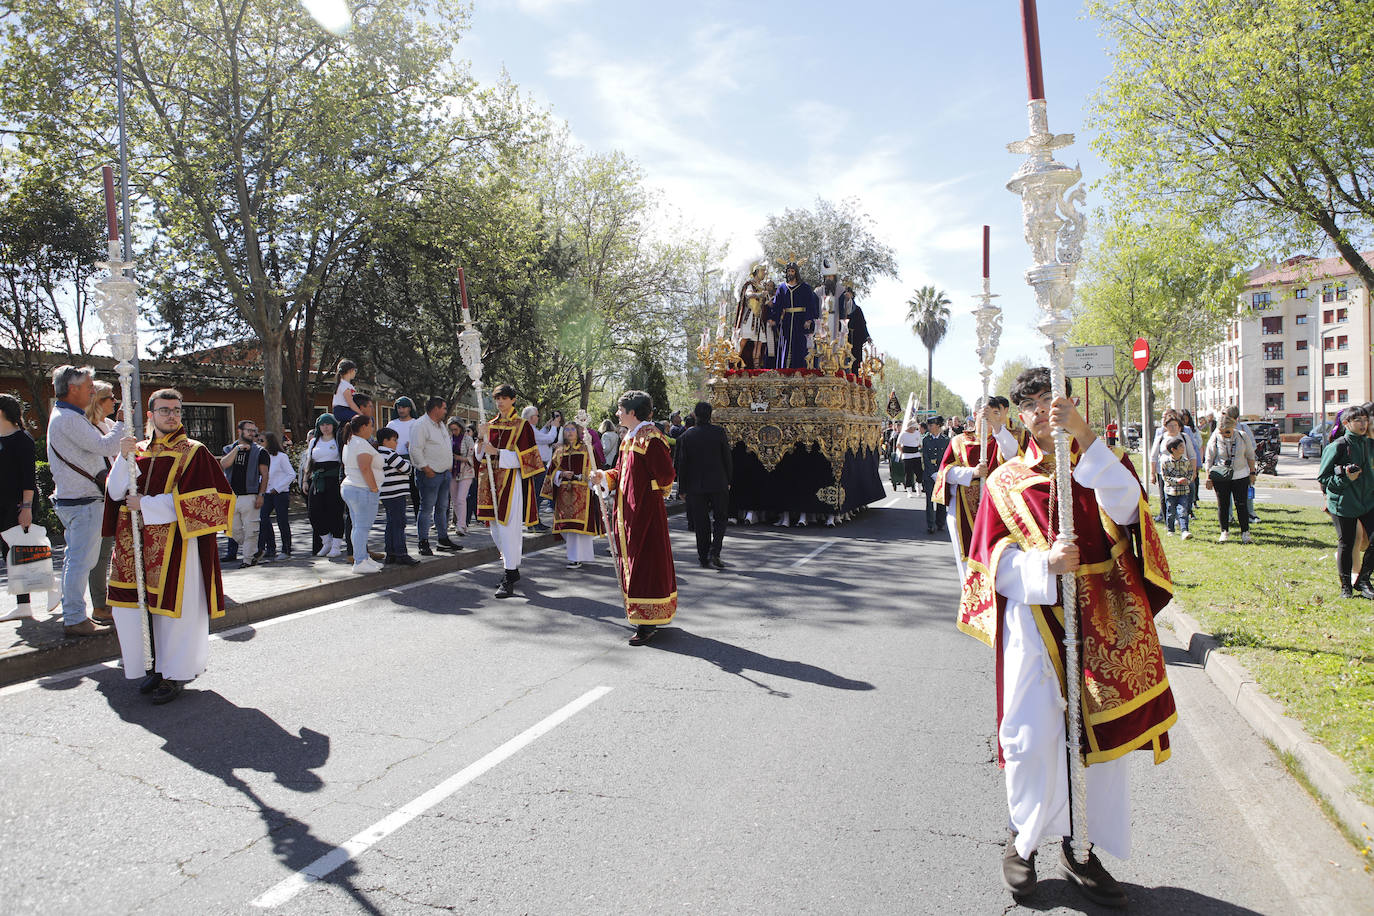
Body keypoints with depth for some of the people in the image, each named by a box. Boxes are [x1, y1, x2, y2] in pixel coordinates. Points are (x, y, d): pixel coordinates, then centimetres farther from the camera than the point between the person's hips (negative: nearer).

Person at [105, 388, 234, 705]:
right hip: (137, 545, 5)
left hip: (176, 544, -5)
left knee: (174, 607, 0)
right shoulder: (138, 450, 13)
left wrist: (146, 504, -11)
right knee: (135, 606, 6)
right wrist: (124, 458, -10)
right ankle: (156, 666, 21)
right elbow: (116, 492, 5)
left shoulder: (194, 453, -2)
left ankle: (175, 674, 12)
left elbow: (199, 499, -11)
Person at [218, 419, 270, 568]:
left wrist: (261, 495, -10)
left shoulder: (260, 452, 3)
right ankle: (255, 551, 22)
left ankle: (248, 559, 4)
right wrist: (238, 448, -12)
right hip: (232, 496, 4)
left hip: (250, 496, -4)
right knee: (235, 530, 7)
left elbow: (265, 475, -1)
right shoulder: (229, 449, 12)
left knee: (250, 530, -4)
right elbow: (223, 464, -8)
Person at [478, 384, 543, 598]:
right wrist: (482, 443, -4)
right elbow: (482, 456, 17)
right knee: (496, 530, 11)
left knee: (509, 529, -9)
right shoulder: (490, 426, 14)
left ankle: (509, 578, -5)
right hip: (493, 482, 7)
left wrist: (497, 452, -18)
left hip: (512, 482, -7)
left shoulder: (522, 426, -4)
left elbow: (523, 458, -11)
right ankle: (512, 569, 26)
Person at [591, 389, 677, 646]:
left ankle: (648, 623, 2)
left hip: (645, 509, -10)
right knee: (633, 560, 14)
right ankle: (646, 618, 25)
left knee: (645, 563, -5)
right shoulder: (630, 437, 13)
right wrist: (605, 476, 0)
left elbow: (665, 475, -19)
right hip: (629, 509, 10)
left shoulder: (650, 438, -16)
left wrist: (646, 488, -4)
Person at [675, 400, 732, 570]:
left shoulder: (687, 435, -3)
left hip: (695, 485, 1)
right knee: (720, 518, 11)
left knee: (700, 523, 8)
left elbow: (682, 463, -1)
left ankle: (703, 558, 12)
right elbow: (727, 458, -3)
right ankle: (714, 552, -5)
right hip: (718, 483, -1)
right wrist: (728, 480, 8)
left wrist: (683, 487, 7)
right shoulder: (719, 431, -6)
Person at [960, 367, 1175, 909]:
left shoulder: (1105, 462, 9)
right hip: (1034, 622, -1)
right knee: (1032, 738, -3)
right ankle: (1024, 840, 21)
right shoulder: (1005, 482, 7)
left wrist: (1084, 438, -24)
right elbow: (994, 560, 0)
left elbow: (1125, 507, -15)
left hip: (1104, 621, 2)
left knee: (1104, 733, 7)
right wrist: (1045, 565, -20)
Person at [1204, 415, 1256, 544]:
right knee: (1222, 505, 4)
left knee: (1241, 504, 1)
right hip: (1220, 478, 0)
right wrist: (1208, 478, 0)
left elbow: (1250, 455, 9)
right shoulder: (1215, 439, -5)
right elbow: (1209, 460, 2)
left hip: (1240, 476, 0)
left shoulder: (1242, 436, -2)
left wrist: (1252, 473, 8)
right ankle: (1224, 531, 17)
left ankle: (1245, 532, 11)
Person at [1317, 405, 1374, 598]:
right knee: (1346, 544, 4)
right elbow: (1322, 477, -8)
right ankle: (1345, 586, 18)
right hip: (1343, 503, -5)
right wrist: (1345, 478, -20)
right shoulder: (1337, 446, -9)